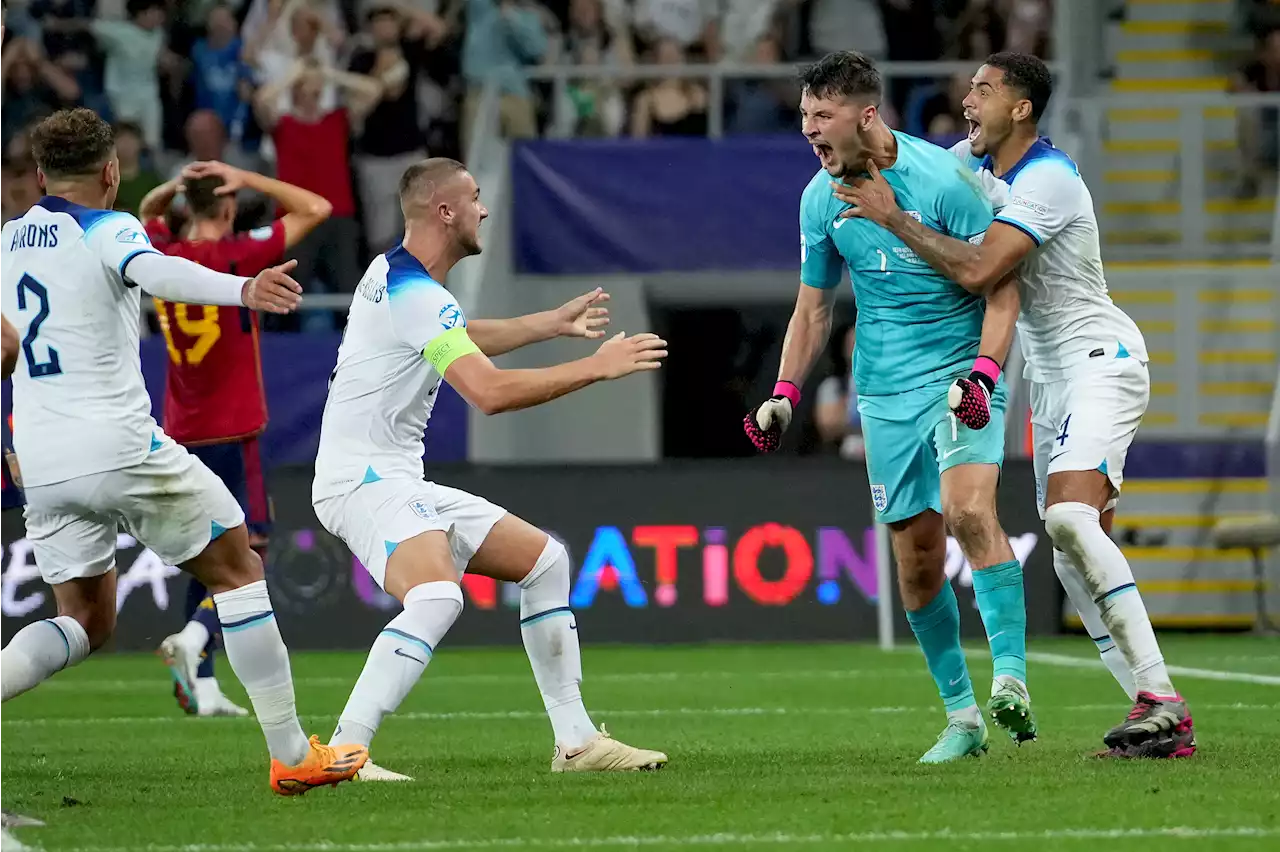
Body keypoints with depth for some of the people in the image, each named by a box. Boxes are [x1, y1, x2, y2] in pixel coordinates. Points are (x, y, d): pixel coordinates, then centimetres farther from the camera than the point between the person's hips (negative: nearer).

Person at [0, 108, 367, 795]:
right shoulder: (109, 231, -7)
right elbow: (159, 272, -30)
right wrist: (243, 290, -47)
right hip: (119, 449, -6)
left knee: (85, 621, 16)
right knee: (238, 571, 8)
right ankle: (292, 756, 7)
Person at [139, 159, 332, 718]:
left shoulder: (162, 257, 3)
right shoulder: (238, 257, -12)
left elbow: (147, 212, 27)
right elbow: (316, 209, -7)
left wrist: (175, 185, 7)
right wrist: (245, 180, -4)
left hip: (181, 435, 6)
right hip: (232, 435, -6)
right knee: (249, 551, -3)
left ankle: (202, 688, 9)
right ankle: (193, 637, -26)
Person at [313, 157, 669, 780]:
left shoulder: (393, 273, 13)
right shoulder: (415, 295, -19)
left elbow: (459, 340, 36)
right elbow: (491, 392, -27)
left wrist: (552, 324, 40)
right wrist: (596, 367, -18)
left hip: (401, 481, 11)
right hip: (362, 479, -11)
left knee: (543, 560, 13)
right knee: (436, 597, -35)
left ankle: (576, 742, 15)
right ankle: (341, 754, -34)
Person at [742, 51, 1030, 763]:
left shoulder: (943, 178, -13)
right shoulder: (821, 198, 4)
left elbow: (1002, 286, -10)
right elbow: (814, 308, 16)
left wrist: (983, 372, -23)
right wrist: (784, 396, 6)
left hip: (963, 373, -5)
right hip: (885, 393, 5)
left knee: (969, 508, -27)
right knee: (917, 558, 2)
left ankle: (1011, 678, -28)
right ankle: (962, 717, 11)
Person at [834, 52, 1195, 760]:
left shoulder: (1047, 180, -19)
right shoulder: (974, 160, 8)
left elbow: (978, 271, -29)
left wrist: (893, 216, -21)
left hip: (1101, 357, -9)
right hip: (1051, 376, 9)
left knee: (1068, 516, -27)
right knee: (1075, 559, 1)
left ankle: (1158, 697, -28)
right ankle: (1161, 718, 0)